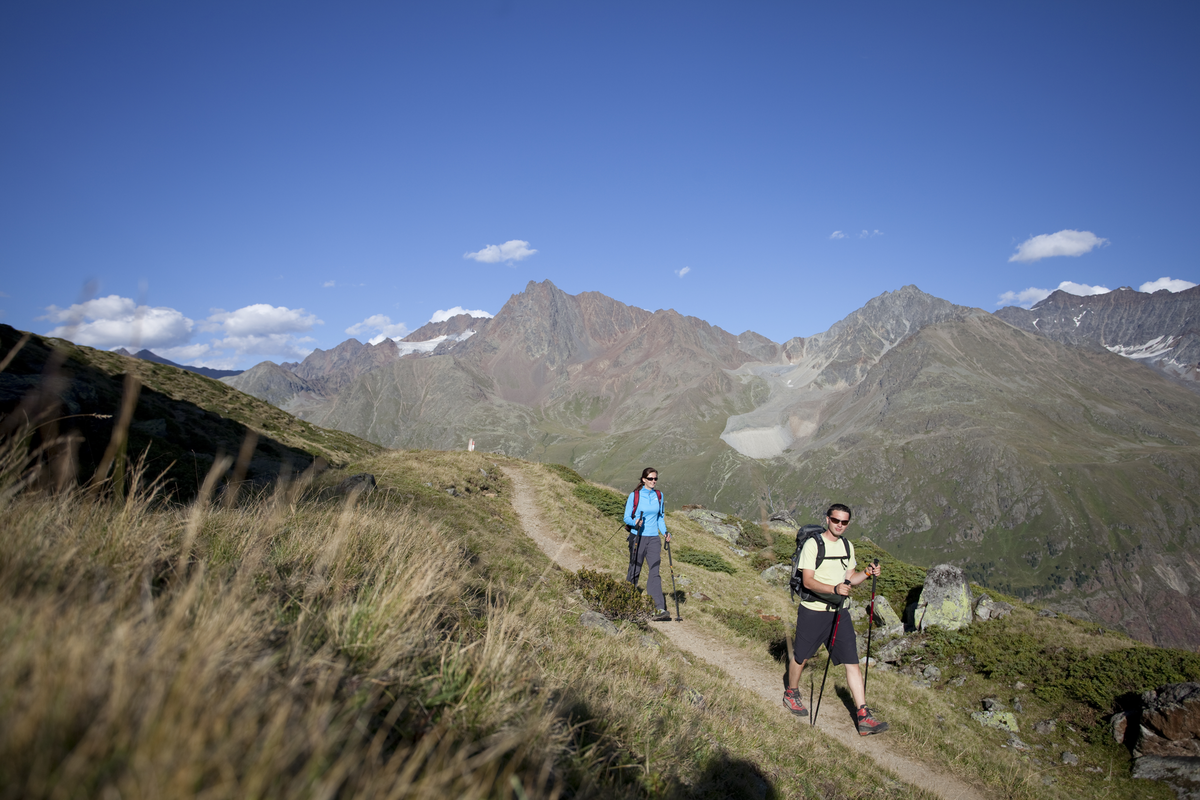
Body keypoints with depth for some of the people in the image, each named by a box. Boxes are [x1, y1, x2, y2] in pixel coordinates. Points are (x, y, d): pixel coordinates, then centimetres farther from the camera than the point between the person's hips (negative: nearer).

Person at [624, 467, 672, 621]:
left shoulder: (659, 495, 8)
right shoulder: (634, 495, -4)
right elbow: (626, 517, -4)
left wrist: (664, 532, 2)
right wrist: (635, 523, -25)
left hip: (654, 538, 3)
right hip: (637, 537, -3)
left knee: (654, 572, -8)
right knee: (635, 570, 5)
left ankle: (659, 608, -15)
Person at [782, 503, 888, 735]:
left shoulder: (847, 546, 9)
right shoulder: (812, 544, -13)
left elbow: (849, 579, 16)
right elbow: (808, 581, -19)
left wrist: (867, 573, -3)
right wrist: (834, 589, -34)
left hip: (840, 612, 5)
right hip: (813, 611, -5)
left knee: (852, 662, -2)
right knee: (801, 656, 11)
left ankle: (863, 717, 0)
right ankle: (791, 694, 36)